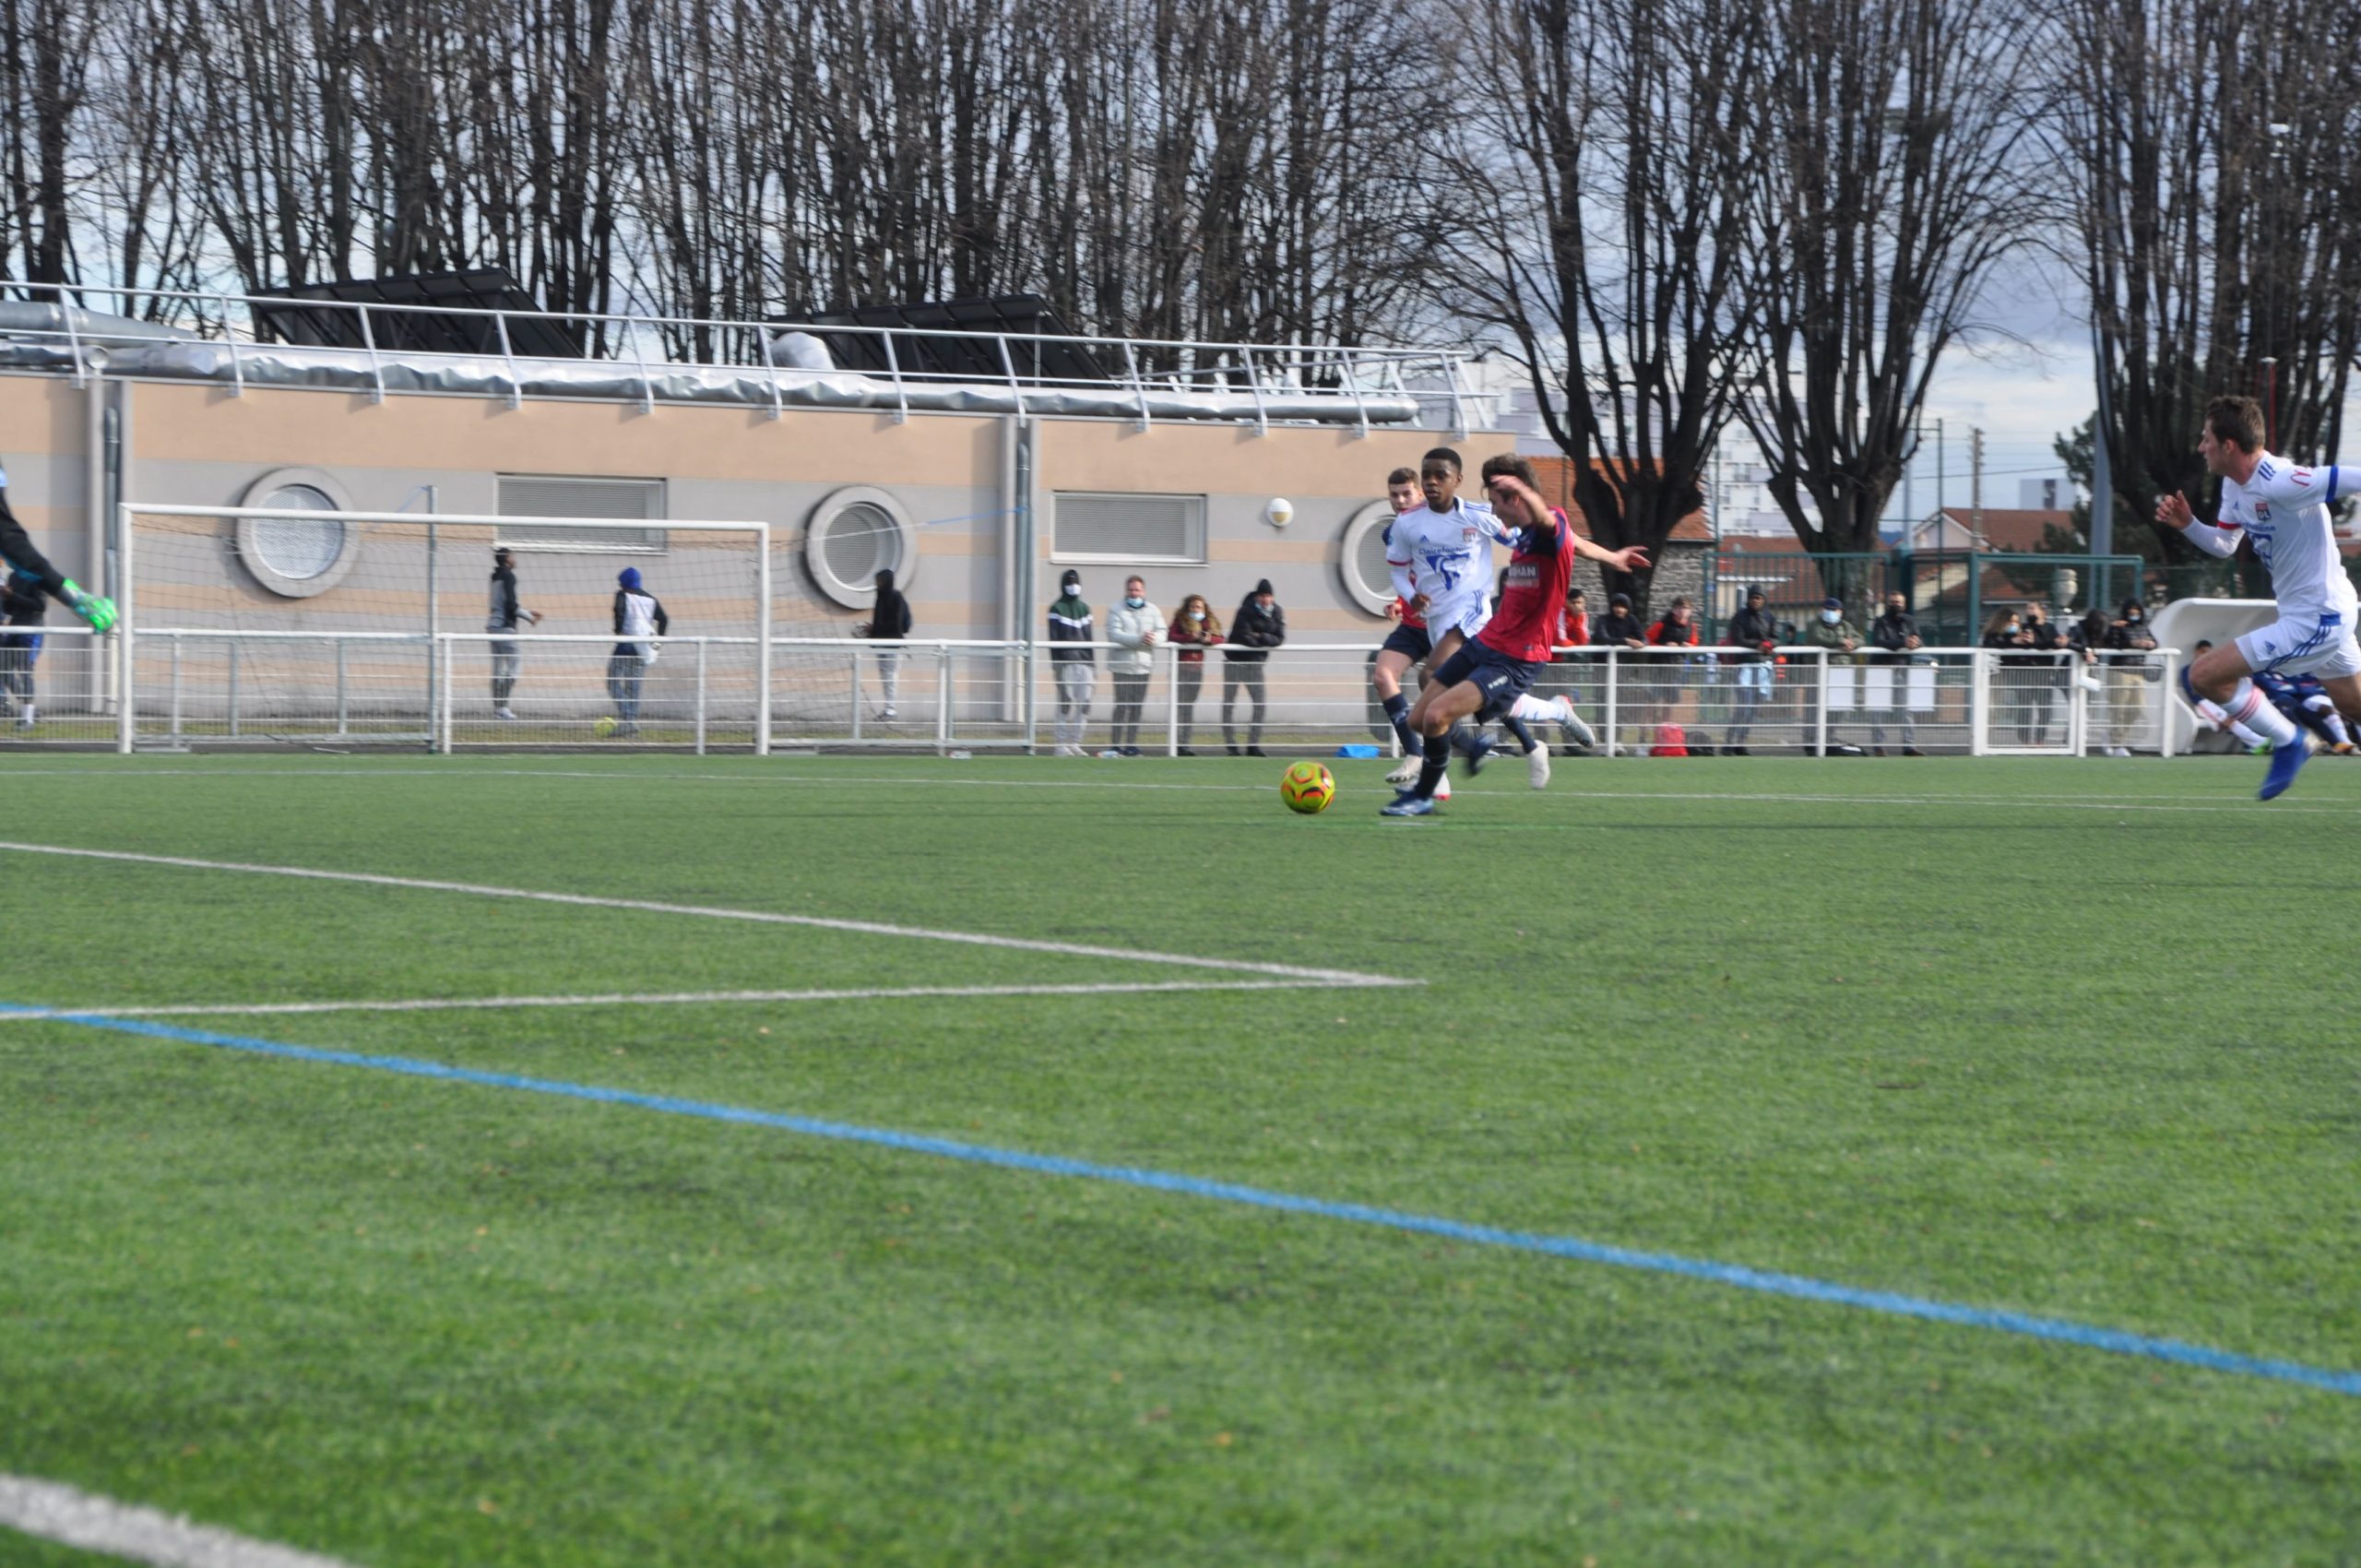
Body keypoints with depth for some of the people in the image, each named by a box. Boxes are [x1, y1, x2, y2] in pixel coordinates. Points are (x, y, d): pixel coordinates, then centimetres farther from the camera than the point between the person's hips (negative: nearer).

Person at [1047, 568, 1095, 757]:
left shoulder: (1084, 609, 18)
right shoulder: (1057, 609, 2)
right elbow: (1054, 639, -4)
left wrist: (1093, 664, 13)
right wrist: (1056, 664, -12)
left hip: (1084, 662, 5)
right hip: (1066, 662, -5)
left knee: (1084, 704, 0)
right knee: (1066, 703, -10)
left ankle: (1075, 743, 7)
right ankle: (1062, 744, -7)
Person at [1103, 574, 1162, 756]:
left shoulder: (1153, 611, 12)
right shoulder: (1116, 610, 0)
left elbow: (1162, 632, 3)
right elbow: (1114, 634, -13)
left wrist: (1153, 638, -21)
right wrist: (1138, 639, -23)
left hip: (1144, 665, 4)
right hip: (1122, 664, -4)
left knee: (1137, 707, 5)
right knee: (1122, 705, -9)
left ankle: (1131, 744, 10)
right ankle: (1117, 746, -8)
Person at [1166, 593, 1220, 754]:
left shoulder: (1209, 622, 11)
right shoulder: (1180, 620, -1)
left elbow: (1219, 639, 5)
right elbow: (1171, 636, -14)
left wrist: (1209, 639, -17)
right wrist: (1191, 637, -23)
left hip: (1198, 666, 5)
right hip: (1181, 664, -5)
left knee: (1190, 706, 6)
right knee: (1180, 705, -8)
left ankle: (1185, 743, 8)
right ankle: (1177, 743, -8)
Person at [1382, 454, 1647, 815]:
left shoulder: (1554, 528, -18)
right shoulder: (1522, 534, 9)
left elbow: (1546, 519, -45)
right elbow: (1578, 544, 29)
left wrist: (1524, 491, -68)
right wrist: (1611, 558, 50)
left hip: (1515, 660, -9)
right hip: (1485, 642, 9)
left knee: (1437, 715, -20)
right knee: (1419, 720, 8)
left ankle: (1423, 796, 1)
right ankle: (1471, 744, 39)